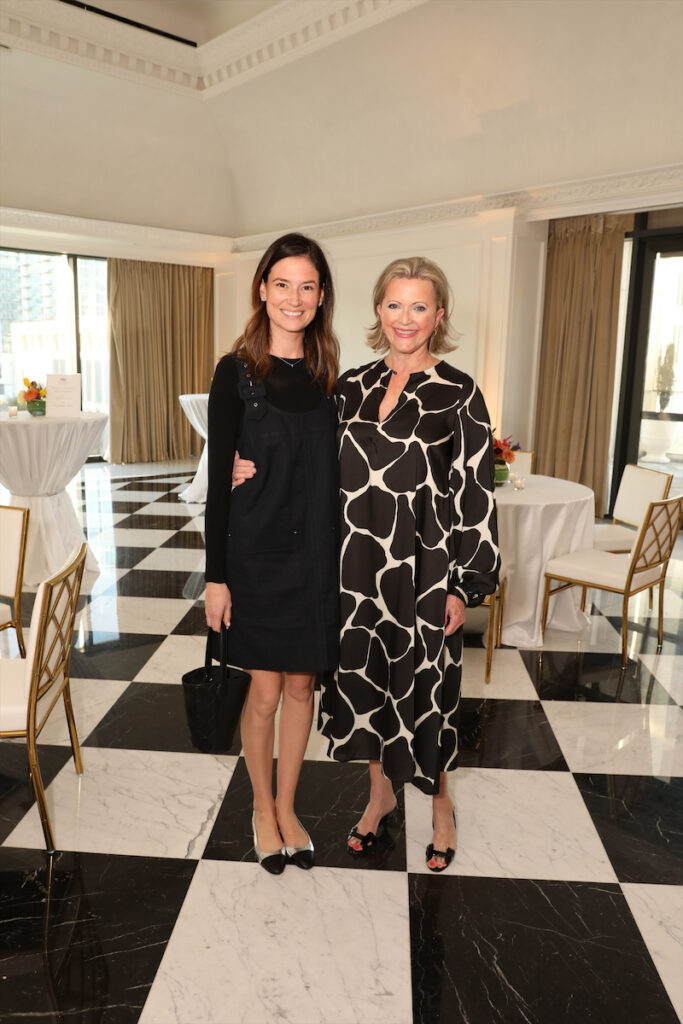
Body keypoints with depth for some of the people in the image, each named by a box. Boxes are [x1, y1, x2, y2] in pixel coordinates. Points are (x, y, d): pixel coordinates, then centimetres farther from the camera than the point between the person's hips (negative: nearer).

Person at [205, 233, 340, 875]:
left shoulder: (327, 375, 6)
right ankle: (263, 809, 32)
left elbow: (333, 470, 9)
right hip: (256, 552, -3)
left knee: (301, 684, 13)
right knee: (265, 690, 7)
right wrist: (216, 575, -9)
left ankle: (287, 808, 33)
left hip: (315, 553, 4)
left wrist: (339, 556, 2)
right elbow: (218, 476, -8)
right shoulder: (237, 372, -6)